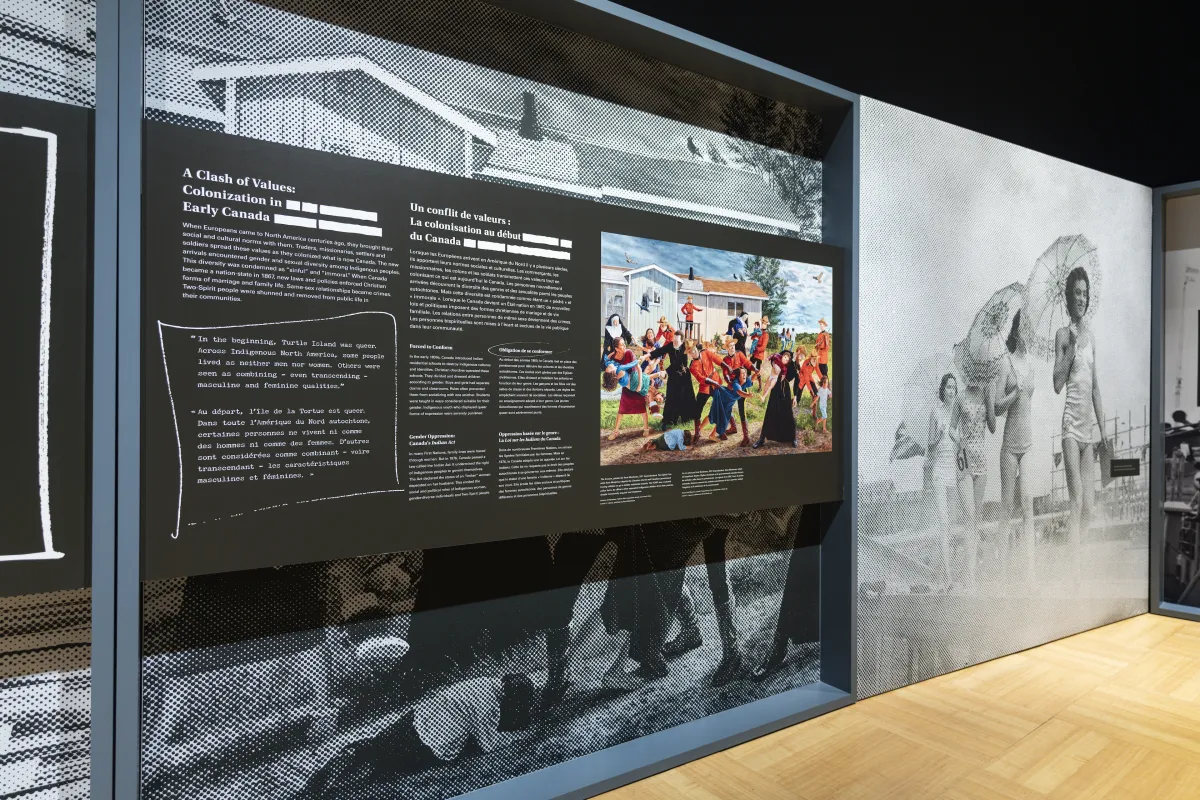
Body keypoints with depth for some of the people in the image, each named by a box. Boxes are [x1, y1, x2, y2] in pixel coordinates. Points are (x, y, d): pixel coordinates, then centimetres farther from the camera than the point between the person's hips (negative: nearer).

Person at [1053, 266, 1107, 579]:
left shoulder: (1091, 336, 16)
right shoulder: (1063, 335, -1)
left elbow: (1096, 387, 18)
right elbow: (1057, 384, -10)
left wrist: (1103, 429, 15)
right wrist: (1072, 346, -14)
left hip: (1089, 426, 6)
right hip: (1071, 423, -6)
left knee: (1088, 508, 7)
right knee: (1076, 501, -11)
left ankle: (1080, 564, 21)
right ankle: (1076, 574, -8)